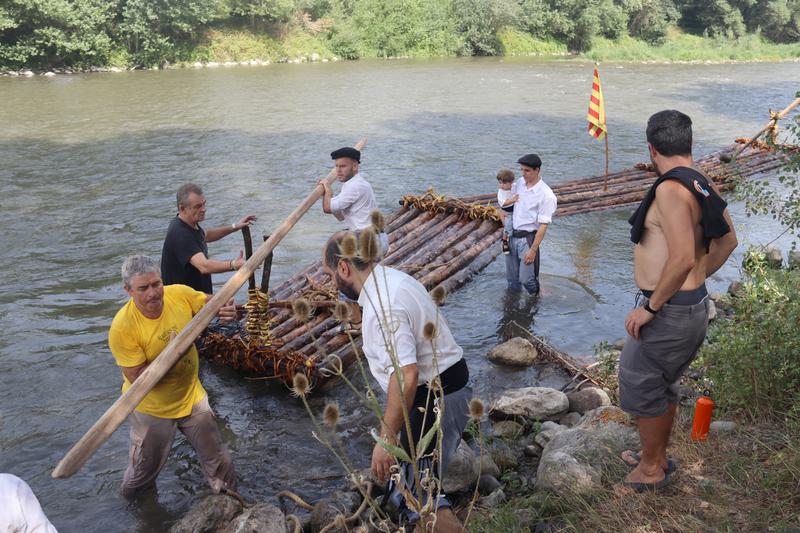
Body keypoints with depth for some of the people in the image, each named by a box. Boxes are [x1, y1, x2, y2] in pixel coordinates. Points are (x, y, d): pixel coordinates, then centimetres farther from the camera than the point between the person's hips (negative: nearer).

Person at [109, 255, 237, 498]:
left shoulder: (180, 294, -19)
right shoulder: (122, 328, -29)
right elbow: (137, 379, -27)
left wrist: (226, 309, -24)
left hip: (191, 396, 3)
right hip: (151, 408, -3)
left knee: (217, 458, 17)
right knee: (146, 468, 21)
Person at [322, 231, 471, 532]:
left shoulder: (382, 306, -26)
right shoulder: (394, 277, 5)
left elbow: (406, 376, -33)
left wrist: (386, 438, -28)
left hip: (433, 398, -10)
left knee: (412, 491, -5)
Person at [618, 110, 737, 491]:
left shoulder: (670, 189, -22)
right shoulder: (702, 186, 6)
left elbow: (682, 257, -29)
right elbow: (727, 241, 17)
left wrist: (651, 307, -20)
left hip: (670, 312, -9)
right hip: (694, 305, 9)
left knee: (641, 386, 8)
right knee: (662, 385, 23)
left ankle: (651, 468, 24)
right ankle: (656, 457, 40)